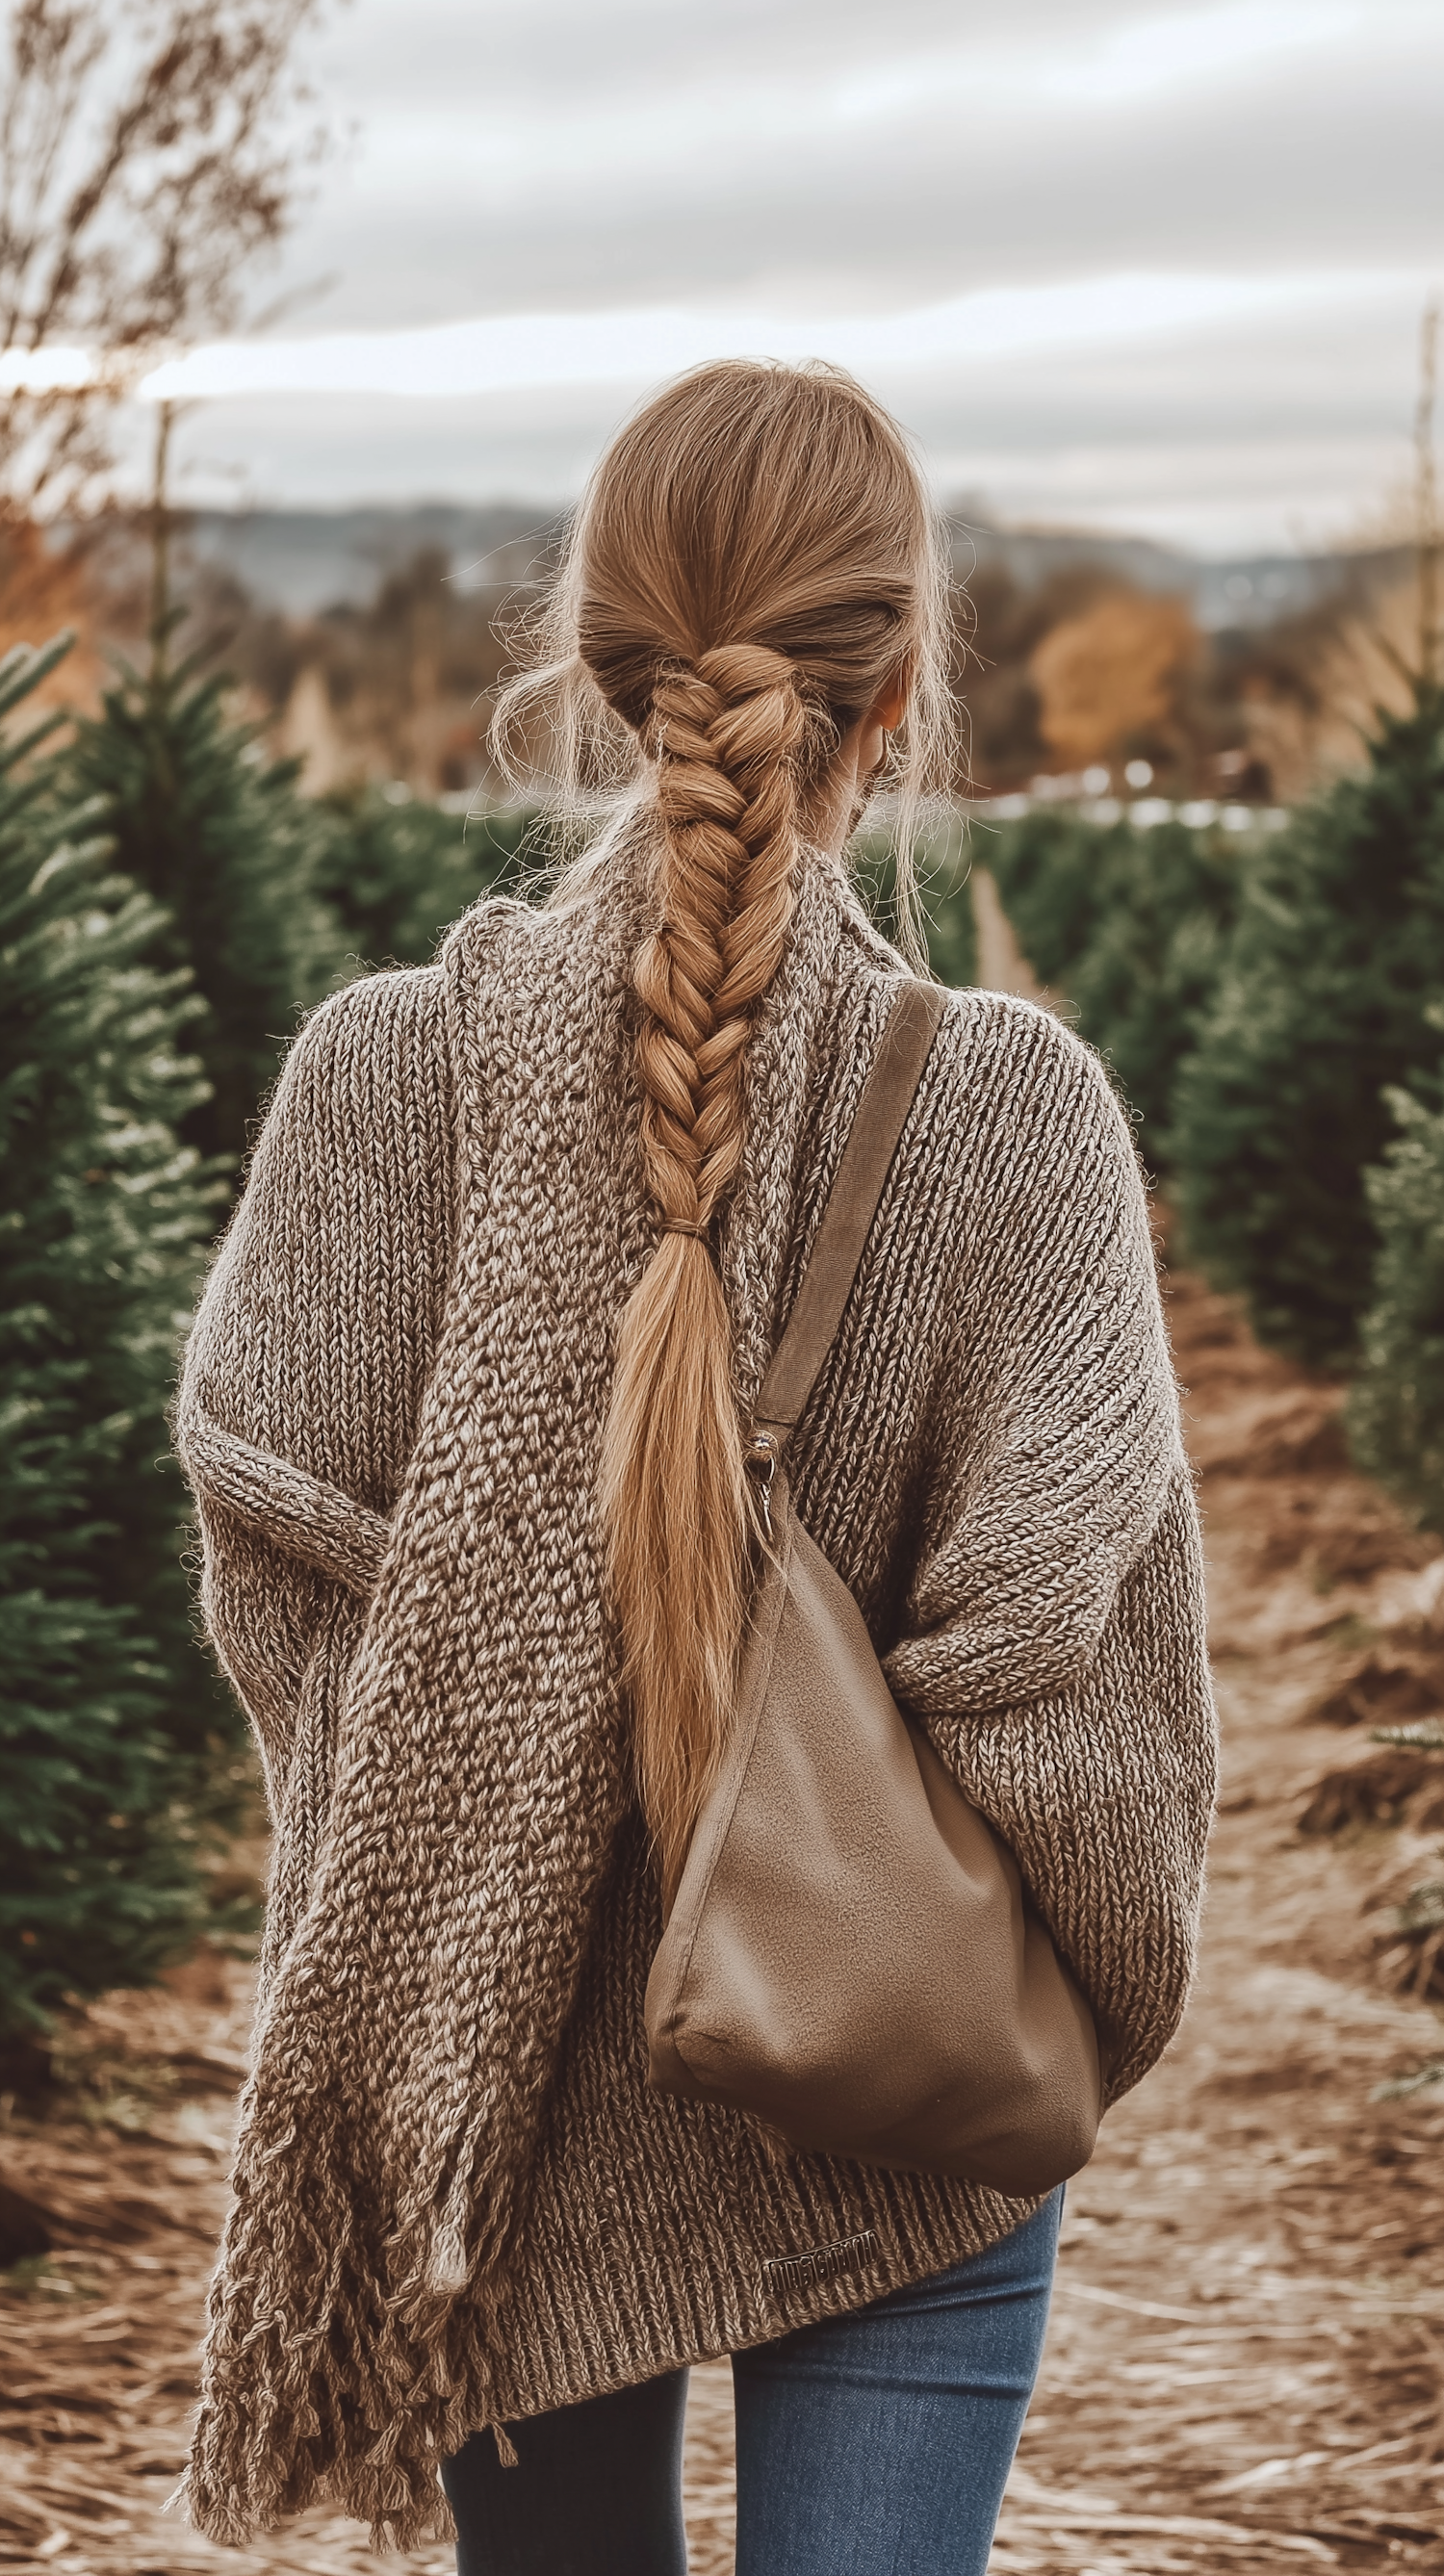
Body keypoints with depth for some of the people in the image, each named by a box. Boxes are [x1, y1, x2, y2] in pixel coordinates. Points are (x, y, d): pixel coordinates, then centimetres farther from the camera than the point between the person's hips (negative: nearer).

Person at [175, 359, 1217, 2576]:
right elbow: (1056, 1645, -16)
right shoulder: (1009, 1109, -17)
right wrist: (1076, 2022, 1)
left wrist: (454, 1895, 8)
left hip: (496, 2093, 3)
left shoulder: (387, 1063, -13)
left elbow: (276, 1560, -8)